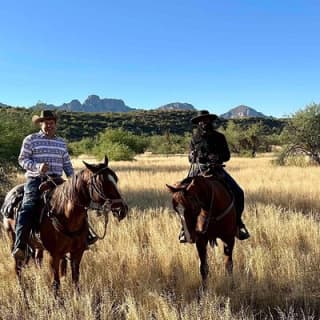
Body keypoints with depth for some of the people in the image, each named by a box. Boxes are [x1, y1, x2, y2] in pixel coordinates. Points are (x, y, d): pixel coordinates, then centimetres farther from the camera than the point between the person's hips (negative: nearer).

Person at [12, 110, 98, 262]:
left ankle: (85, 235, 4)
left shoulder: (61, 142, 18)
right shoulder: (30, 139, 4)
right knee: (28, 208, -21)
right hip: (35, 180, -4)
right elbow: (22, 159, -1)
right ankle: (19, 247, -26)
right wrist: (37, 166, -19)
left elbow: (67, 164, 21)